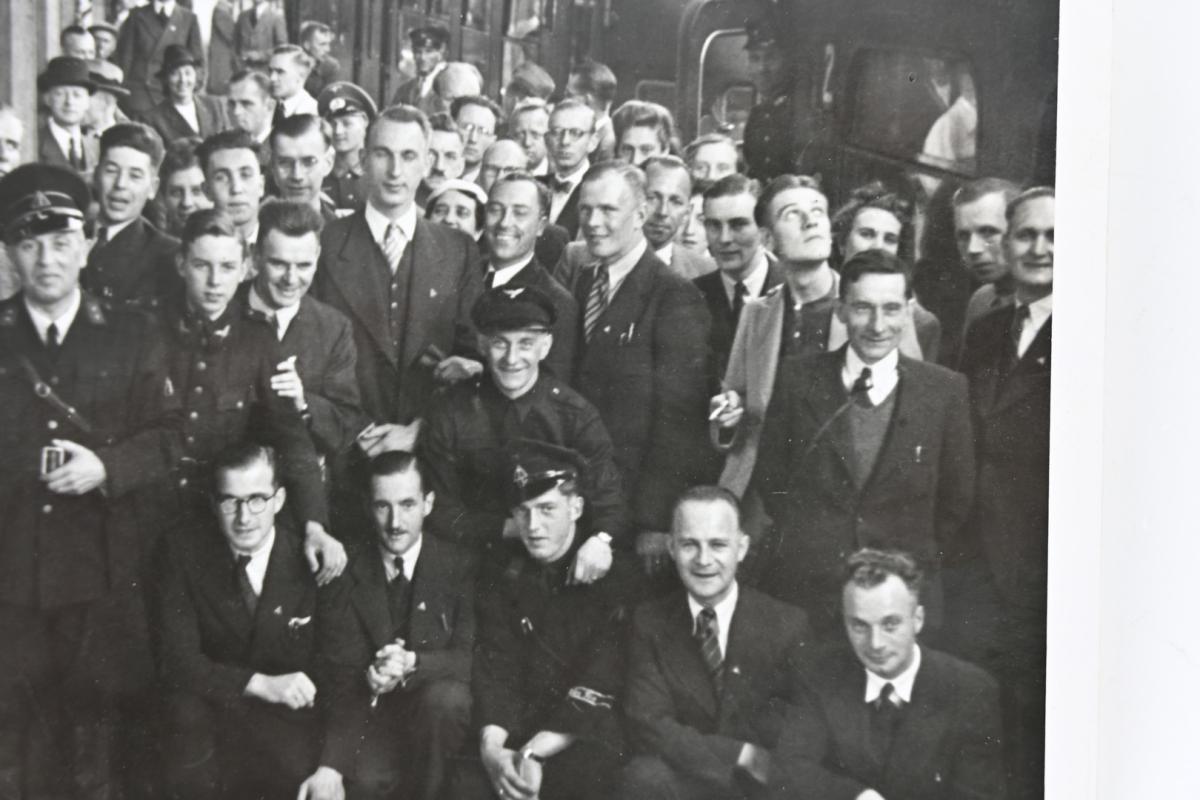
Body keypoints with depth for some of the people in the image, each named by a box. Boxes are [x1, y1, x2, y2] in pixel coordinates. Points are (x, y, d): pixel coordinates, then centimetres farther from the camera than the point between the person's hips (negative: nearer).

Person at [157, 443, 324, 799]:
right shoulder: (185, 549, -9)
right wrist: (261, 684, -29)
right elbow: (176, 659, -14)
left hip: (293, 714, -1)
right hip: (215, 706, 1)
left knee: (296, 767, -30)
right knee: (186, 711, -31)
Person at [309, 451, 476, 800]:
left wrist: (412, 663, -30)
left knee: (444, 698, -33)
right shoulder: (346, 577, 2)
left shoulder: (460, 566, -1)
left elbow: (471, 656, -9)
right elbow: (342, 678, -5)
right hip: (373, 710, 0)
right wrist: (330, 766, -20)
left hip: (440, 707, 0)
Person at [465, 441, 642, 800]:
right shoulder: (501, 576, 10)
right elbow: (494, 670, 0)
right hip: (521, 727, 3)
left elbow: (599, 685, -12)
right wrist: (491, 746, -19)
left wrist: (533, 752, -21)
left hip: (589, 733, -3)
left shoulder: (615, 573, -3)